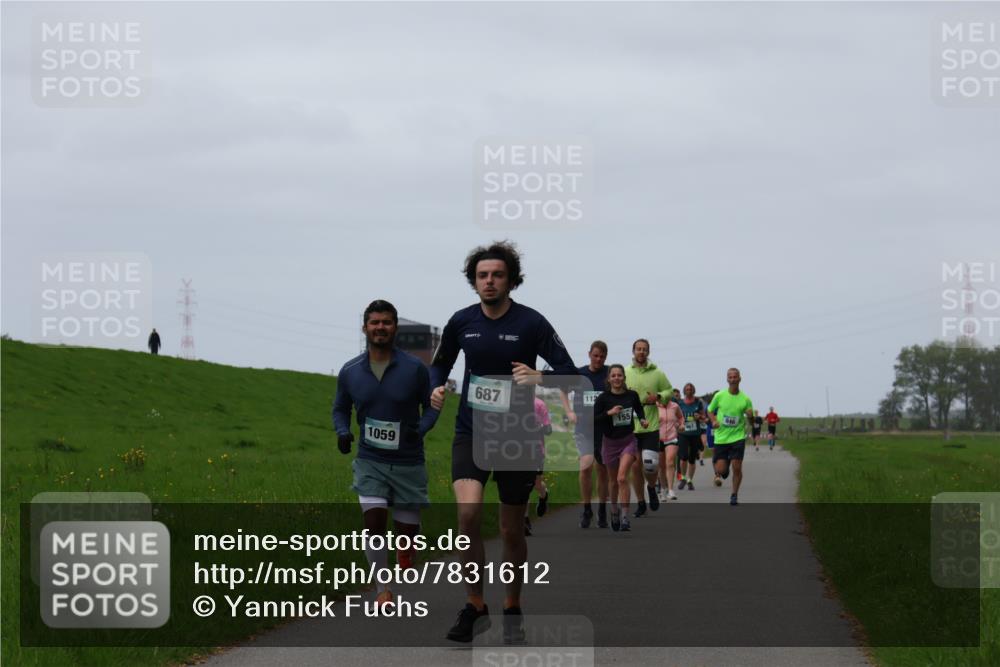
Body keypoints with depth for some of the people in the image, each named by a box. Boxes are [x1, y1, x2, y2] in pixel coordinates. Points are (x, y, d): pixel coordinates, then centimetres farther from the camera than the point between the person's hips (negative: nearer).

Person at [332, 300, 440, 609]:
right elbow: (341, 408, 14)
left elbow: (431, 406, 3)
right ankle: (383, 590, -6)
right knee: (374, 520, -17)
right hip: (370, 461, 1)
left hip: (408, 464, 0)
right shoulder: (350, 372, 0)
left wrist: (421, 429, -17)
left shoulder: (415, 368, -7)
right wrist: (342, 432, -6)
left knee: (407, 531, 4)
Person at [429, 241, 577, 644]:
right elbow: (440, 363, 19)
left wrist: (539, 378, -26)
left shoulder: (531, 323, -8)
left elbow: (569, 372, -6)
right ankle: (475, 607, -8)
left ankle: (512, 608, 30)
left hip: (518, 439, -1)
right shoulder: (461, 322, 1)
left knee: (512, 530, 8)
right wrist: (436, 388, -3)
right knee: (468, 510, -21)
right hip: (471, 433, 1)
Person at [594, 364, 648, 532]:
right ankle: (614, 511, 37)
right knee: (613, 480, 14)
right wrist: (609, 413, -22)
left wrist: (643, 420, -2)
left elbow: (639, 409, 17)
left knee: (622, 478, -16)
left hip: (628, 440, -1)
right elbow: (593, 419, -10)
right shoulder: (603, 398, -8)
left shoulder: (632, 395, -3)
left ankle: (624, 517, -17)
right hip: (610, 441, 1)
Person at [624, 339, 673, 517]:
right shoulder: (625, 373, 3)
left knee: (651, 464, -10)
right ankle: (640, 503, 18)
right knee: (635, 465, 5)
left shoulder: (657, 373, 2)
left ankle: (652, 487, 23)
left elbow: (669, 391, 11)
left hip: (651, 427, -1)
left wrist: (658, 396, -8)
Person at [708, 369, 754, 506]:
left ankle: (734, 496, 10)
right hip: (721, 437, 0)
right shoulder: (719, 396, -1)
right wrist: (714, 421, -7)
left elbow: (750, 418, 8)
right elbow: (710, 410, 12)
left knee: (737, 467, -7)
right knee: (721, 470, -5)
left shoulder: (745, 399, 0)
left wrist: (750, 415, -16)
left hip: (737, 437, 0)